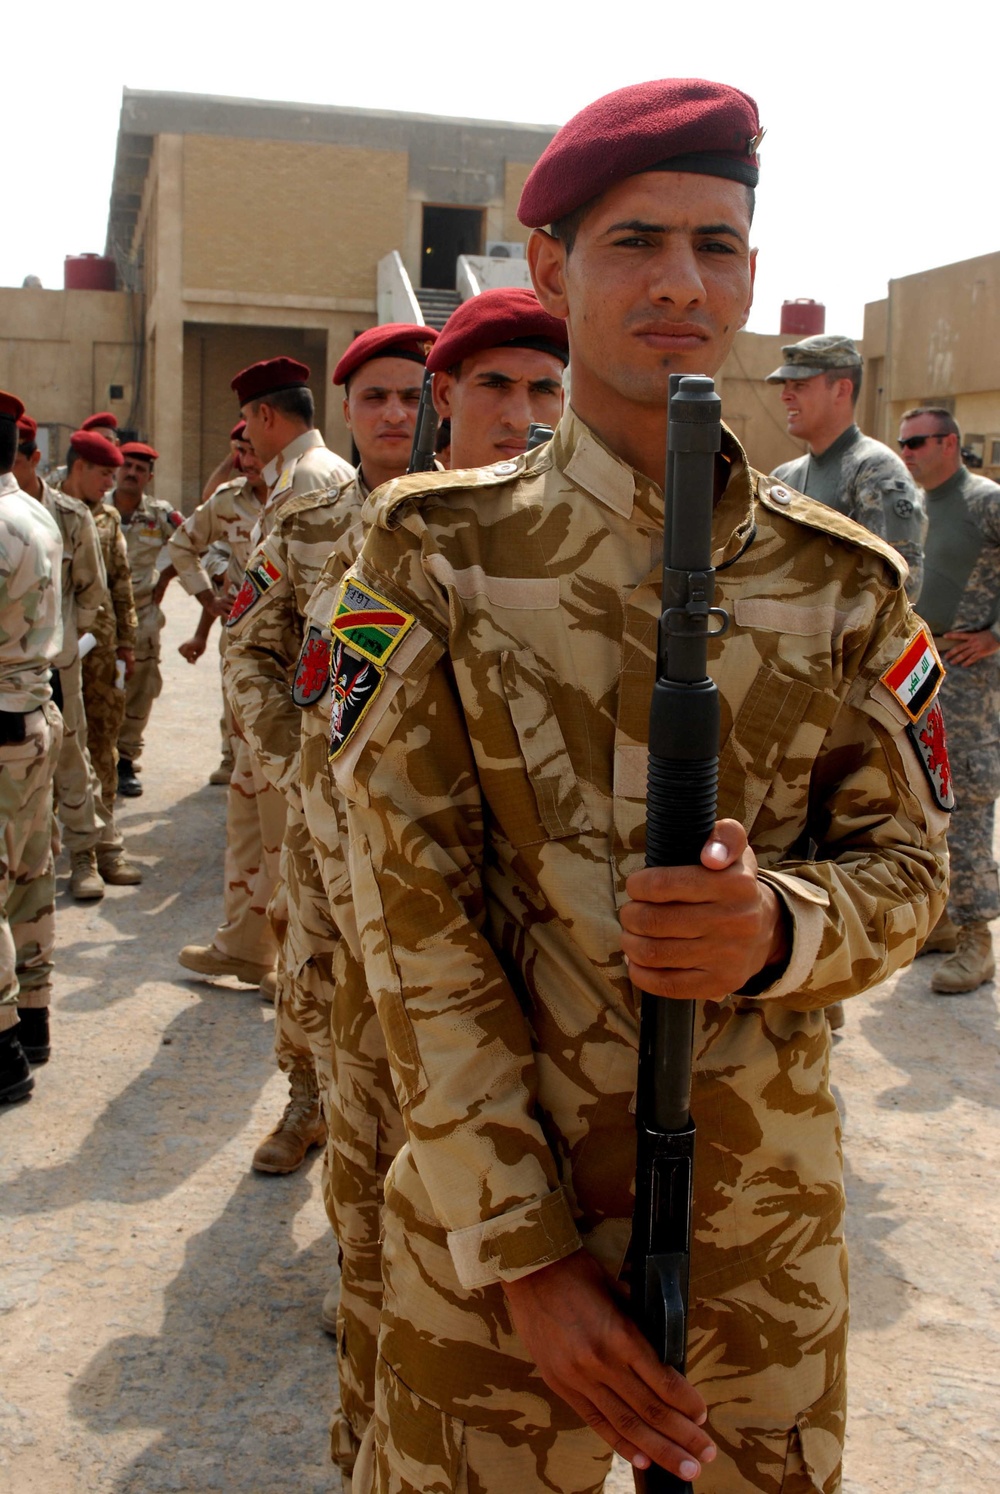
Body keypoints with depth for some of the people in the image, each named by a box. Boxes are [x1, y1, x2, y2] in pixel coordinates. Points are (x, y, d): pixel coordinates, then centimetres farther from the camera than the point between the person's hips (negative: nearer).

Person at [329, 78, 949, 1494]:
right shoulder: (435, 552, -7)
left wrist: (777, 929, -21)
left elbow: (907, 865, 3)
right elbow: (413, 909, -11)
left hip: (769, 1218, 3)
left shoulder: (847, 580, 0)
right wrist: (525, 1254, -13)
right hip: (487, 1201, -2)